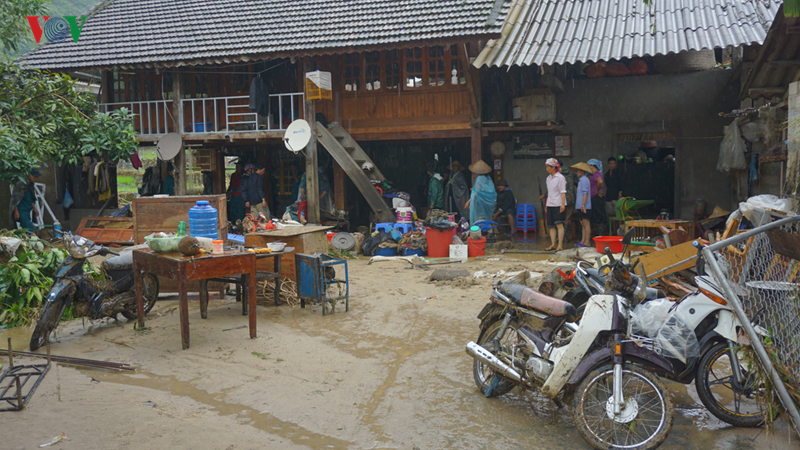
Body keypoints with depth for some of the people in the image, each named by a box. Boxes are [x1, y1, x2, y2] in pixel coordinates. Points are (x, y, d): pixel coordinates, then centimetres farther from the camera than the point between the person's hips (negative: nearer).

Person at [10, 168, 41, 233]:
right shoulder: (21, 185, -14)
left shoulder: (30, 185, 12)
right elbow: (14, 198, -15)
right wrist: (16, 211, -18)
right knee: (29, 229, -17)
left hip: (27, 211, 9)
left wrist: (34, 209, 19)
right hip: (21, 212, -9)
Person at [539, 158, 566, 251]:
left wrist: (563, 204, -16)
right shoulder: (548, 178, 15)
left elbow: (563, 192, -9)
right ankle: (553, 244, 11)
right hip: (550, 205, 7)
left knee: (559, 224, -12)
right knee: (550, 225, 6)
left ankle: (560, 245, -12)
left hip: (558, 204, -7)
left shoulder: (560, 177, -6)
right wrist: (545, 200, 20)